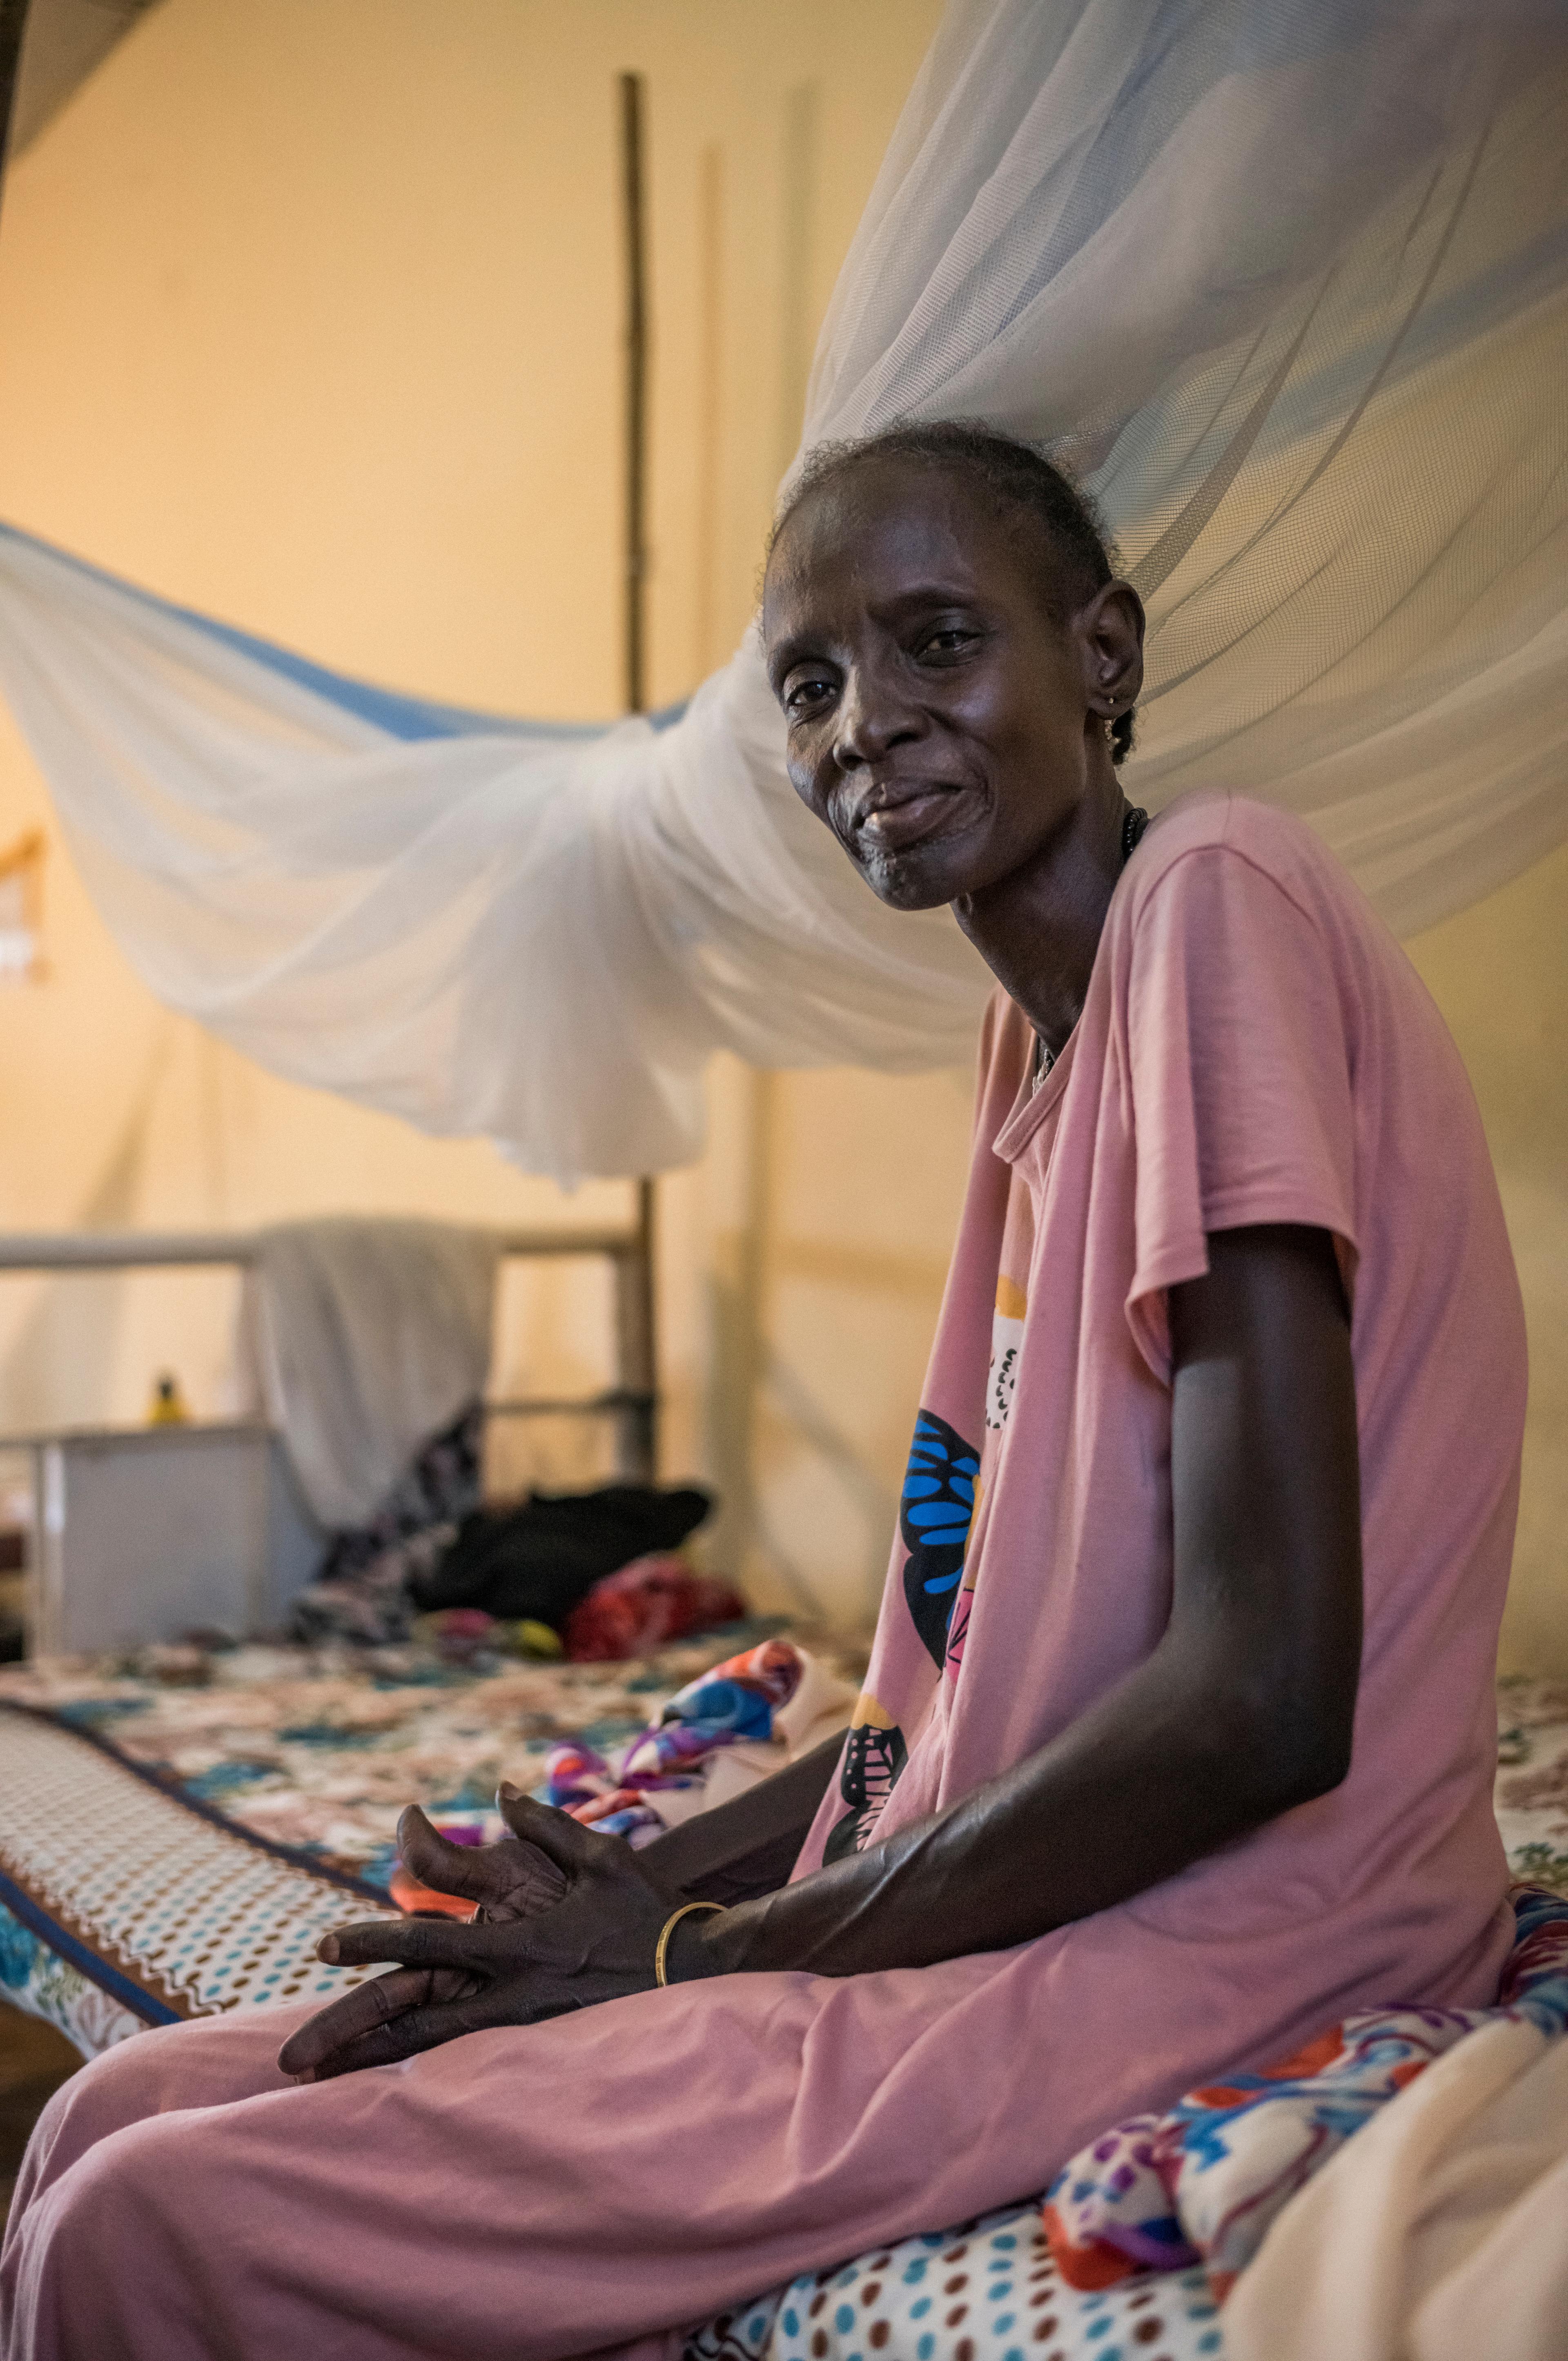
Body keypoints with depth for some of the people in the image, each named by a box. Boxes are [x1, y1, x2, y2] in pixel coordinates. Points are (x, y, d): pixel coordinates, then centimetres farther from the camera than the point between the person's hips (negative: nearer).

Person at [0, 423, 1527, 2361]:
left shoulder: (1218, 896, -14)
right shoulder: (1034, 1032, 15)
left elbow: (1265, 1701, -22)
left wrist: (700, 1956, -11)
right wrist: (643, 1886, 5)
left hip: (1214, 1959, -9)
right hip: (1006, 1908, 9)